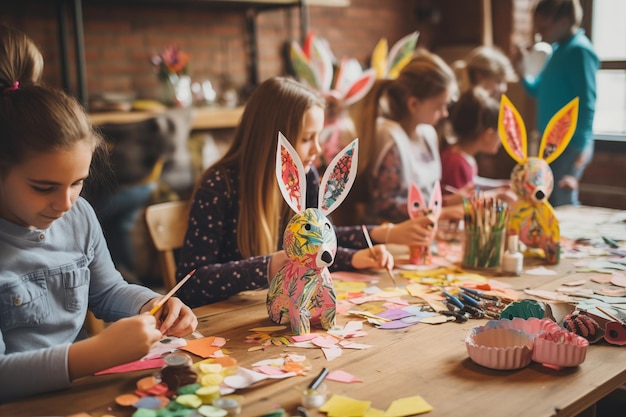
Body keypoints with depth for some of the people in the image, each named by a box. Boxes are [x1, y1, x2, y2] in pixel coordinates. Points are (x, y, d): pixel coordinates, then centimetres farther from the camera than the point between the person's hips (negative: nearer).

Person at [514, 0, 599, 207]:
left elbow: (586, 104, -20)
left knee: (562, 203, -4)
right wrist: (522, 73, 3)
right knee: (548, 201, 16)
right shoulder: (559, 50, 11)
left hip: (569, 144, -9)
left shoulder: (580, 51, -16)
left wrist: (580, 150, -22)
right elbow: (541, 91, 21)